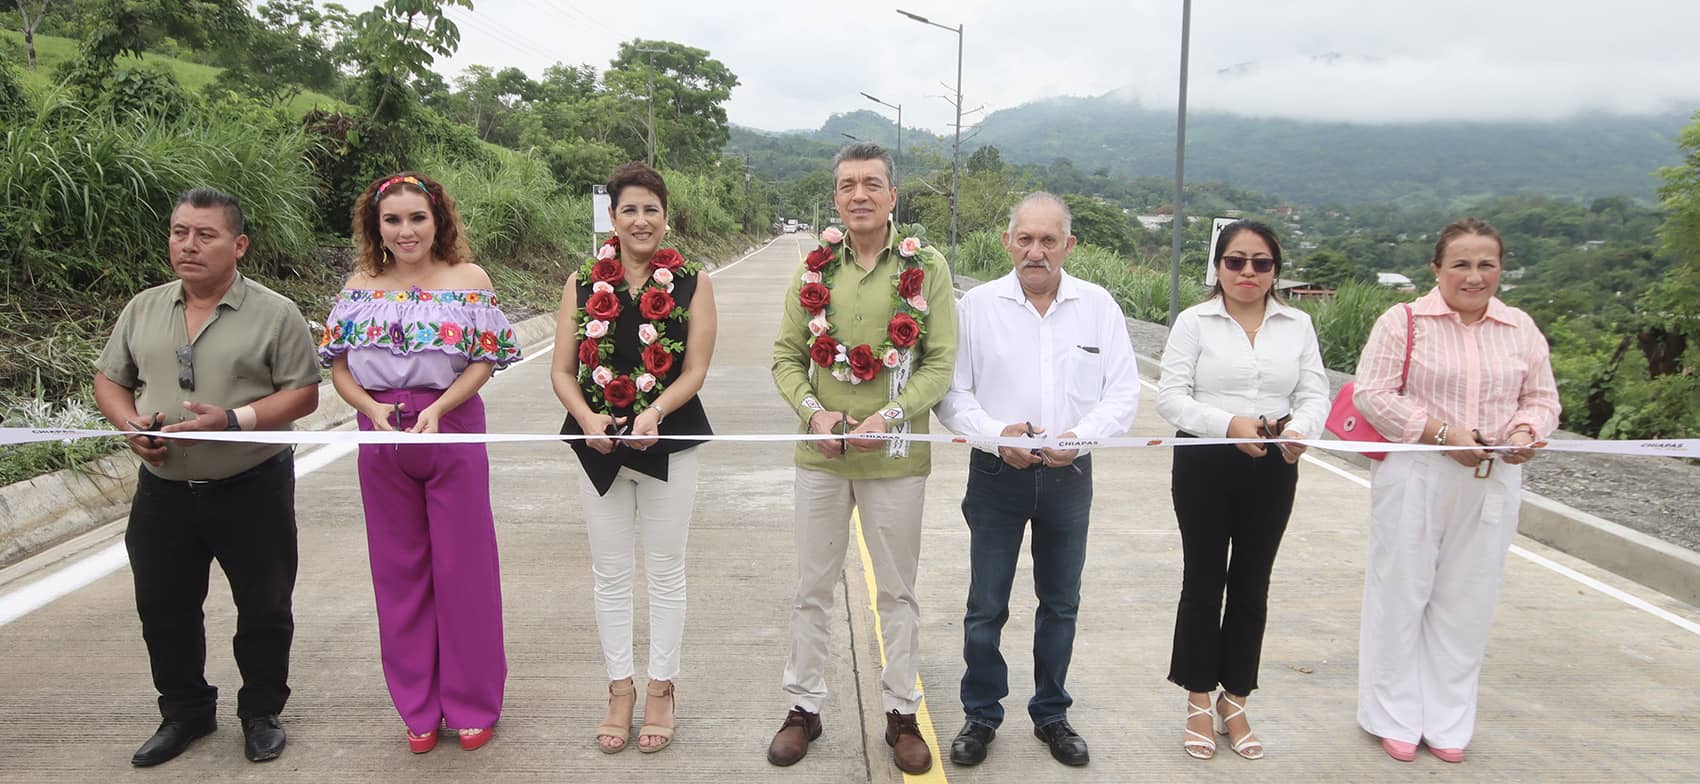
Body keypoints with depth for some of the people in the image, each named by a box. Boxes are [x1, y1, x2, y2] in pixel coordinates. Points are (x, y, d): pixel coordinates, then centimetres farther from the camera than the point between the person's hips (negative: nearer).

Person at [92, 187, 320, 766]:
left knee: (263, 608, 8)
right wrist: (130, 424, -7)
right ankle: (184, 712, 34)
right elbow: (109, 380, 14)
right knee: (164, 608, 14)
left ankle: (261, 712, 27)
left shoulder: (274, 314, -6)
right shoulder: (143, 310, 7)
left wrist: (233, 420, -21)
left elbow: (303, 392, -8)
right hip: (163, 490, 4)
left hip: (252, 490, -4)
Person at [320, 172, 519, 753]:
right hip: (382, 438, 3)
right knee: (399, 570, 11)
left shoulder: (468, 280, -3)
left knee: (462, 567, 4)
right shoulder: (360, 287, 5)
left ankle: (473, 703, 20)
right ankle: (418, 706, 26)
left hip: (452, 431, -3)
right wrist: (370, 407, -14)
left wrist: (436, 409, -21)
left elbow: (482, 363, -7)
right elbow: (339, 366, 5)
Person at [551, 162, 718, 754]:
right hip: (598, 444, 2)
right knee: (610, 571, 11)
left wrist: (655, 411, -24)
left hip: (669, 441, -2)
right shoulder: (583, 284, 3)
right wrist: (586, 418, -17)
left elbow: (695, 369, -8)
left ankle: (660, 690, 25)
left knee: (665, 571, 9)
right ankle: (620, 689, 27)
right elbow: (562, 370, 1)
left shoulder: (692, 283, -3)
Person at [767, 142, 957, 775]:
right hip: (820, 455, 2)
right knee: (812, 588, 13)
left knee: (898, 591, 12)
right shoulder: (815, 266, 2)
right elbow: (786, 356, 4)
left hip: (895, 456, -2)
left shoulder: (928, 267, -5)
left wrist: (888, 417, -19)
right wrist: (813, 412, -13)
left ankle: (901, 712, 28)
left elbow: (940, 363, -7)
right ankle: (804, 705, 30)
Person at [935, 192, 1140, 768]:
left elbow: (1122, 394, 0)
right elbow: (953, 394, -3)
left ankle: (1051, 714, 32)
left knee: (1061, 604, 14)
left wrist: (1080, 436, -17)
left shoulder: (1099, 306, 0)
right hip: (997, 473, -1)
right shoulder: (977, 305, -4)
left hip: (1069, 475, 2)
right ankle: (981, 716, 24)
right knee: (986, 607, 5)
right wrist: (997, 433, -19)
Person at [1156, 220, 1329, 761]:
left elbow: (1315, 395, 2)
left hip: (1271, 470, 3)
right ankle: (1199, 706, 20)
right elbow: (1171, 397, -9)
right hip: (1205, 465, -3)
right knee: (1203, 583, 5)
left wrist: (1299, 429, -21)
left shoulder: (1298, 325, 7)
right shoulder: (1194, 322, -2)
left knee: (1251, 586, 11)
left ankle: (1234, 704, 26)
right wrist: (1229, 423, -24)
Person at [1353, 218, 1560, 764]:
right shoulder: (1403, 321, -5)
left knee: (1467, 600, 9)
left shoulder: (1522, 330, 10)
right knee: (1402, 591, 3)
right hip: (1415, 478, -4)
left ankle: (1447, 721, 24)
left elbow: (1542, 398, 13)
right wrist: (1442, 434, -18)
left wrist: (1527, 433, -9)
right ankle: (1393, 717, 19)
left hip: (1492, 484, 4)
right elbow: (1373, 393, -11)